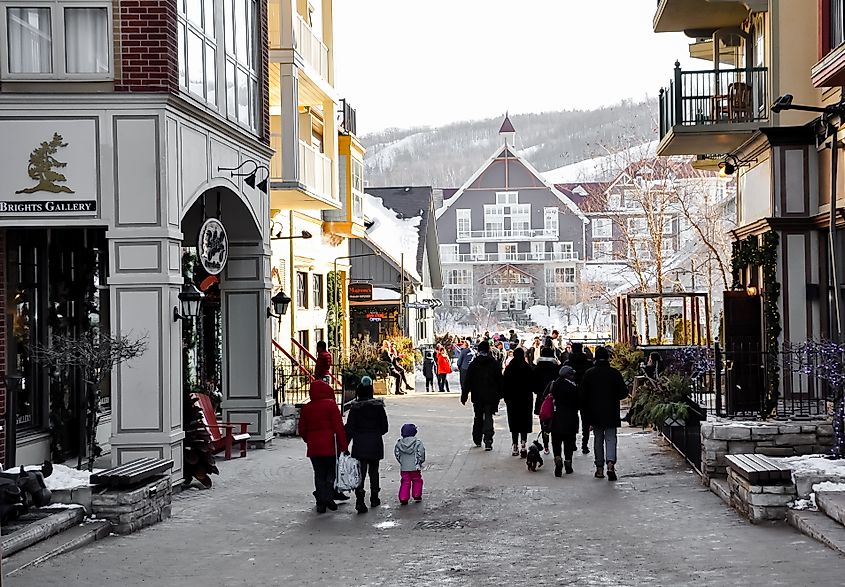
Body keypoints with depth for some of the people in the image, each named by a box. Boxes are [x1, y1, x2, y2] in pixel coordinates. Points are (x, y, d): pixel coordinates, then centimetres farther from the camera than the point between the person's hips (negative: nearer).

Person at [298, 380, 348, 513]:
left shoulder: (306, 408, 7)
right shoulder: (331, 404, -7)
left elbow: (302, 430, 12)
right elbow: (339, 427, -10)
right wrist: (343, 446, -7)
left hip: (314, 448, 4)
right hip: (330, 447, -4)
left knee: (319, 474, 9)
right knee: (332, 472, 6)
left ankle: (321, 503, 6)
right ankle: (328, 498, -6)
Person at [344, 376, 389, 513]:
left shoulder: (354, 408, -7)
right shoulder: (378, 406, -4)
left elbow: (349, 428, -8)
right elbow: (384, 427, 1)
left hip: (359, 445, -1)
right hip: (375, 444, 1)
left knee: (360, 472, -3)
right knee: (373, 471, 17)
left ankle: (360, 501, -18)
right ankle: (374, 499, 26)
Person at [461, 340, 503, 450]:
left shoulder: (473, 364, -2)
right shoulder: (494, 363, -3)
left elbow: (468, 381, -1)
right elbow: (499, 380, 1)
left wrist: (464, 395, 4)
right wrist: (499, 395, 10)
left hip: (477, 396, 1)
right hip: (491, 396, -1)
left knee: (478, 417, 16)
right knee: (488, 418, -2)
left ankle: (477, 440, 23)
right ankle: (488, 441, -16)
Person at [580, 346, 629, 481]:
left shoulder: (589, 374, -3)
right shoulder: (614, 373, -8)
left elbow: (583, 394, -1)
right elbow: (623, 393, -6)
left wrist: (587, 411, 10)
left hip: (595, 413, 2)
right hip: (611, 413, -2)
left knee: (598, 440, 12)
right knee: (611, 438, 1)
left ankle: (599, 468, 13)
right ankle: (610, 464, -20)